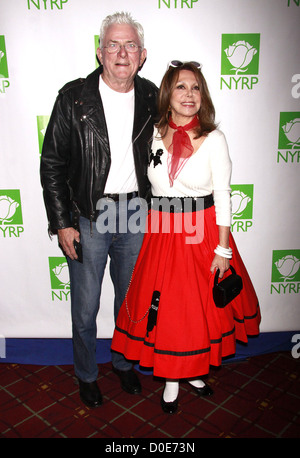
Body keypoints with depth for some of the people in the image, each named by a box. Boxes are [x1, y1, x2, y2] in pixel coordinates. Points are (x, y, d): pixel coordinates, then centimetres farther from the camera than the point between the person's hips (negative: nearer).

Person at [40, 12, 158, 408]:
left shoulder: (151, 97, 2)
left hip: (136, 215, 3)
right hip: (87, 217, -3)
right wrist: (62, 223, -9)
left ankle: (124, 362, 45)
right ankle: (86, 374, 38)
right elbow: (51, 165, -5)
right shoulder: (73, 97, -7)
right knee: (85, 307, 10)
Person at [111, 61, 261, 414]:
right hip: (161, 235, 2)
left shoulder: (213, 139, -6)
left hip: (202, 235, -1)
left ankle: (194, 369, 39)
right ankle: (171, 378, 32)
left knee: (201, 305, 12)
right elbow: (149, 186, 9)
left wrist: (223, 249, -8)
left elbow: (222, 196, -6)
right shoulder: (155, 135, 1)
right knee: (164, 307, 9)